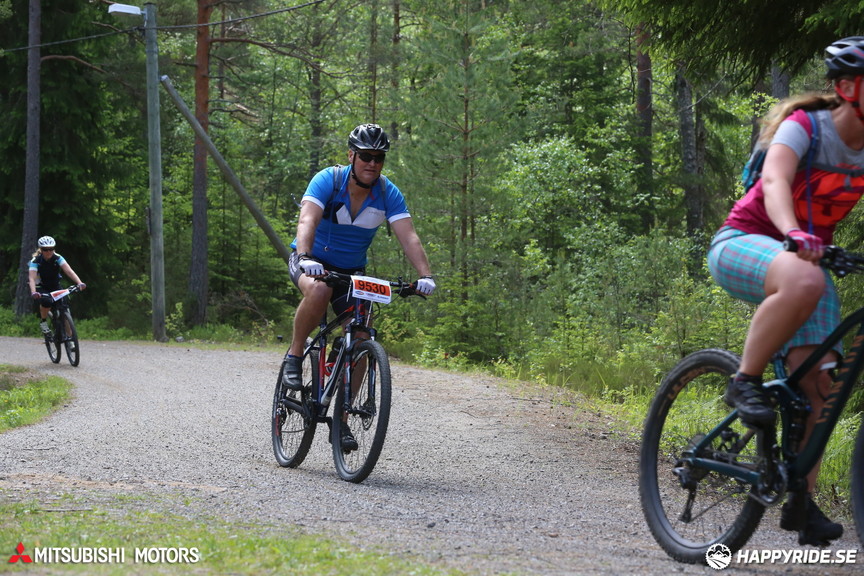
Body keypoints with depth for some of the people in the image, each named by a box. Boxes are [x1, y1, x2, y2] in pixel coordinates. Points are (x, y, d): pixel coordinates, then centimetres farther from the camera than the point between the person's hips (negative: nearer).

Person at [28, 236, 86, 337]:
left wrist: (79, 283, -44)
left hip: (55, 287, 3)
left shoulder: (58, 258, -14)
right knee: (47, 301, -36)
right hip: (41, 289, -3)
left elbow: (69, 271, -27)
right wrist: (33, 293, -52)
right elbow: (32, 278, -33)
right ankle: (43, 321, -10)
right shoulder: (36, 261, -20)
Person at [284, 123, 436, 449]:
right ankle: (294, 357, -17)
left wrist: (425, 275, -41)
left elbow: (408, 237, -24)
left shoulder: (388, 194, -14)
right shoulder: (327, 181, -22)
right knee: (319, 290, -39)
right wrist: (306, 258, -56)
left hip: (352, 271, 4)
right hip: (311, 263, -4)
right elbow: (307, 220, -37)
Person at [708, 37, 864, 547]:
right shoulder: (804, 127, -16)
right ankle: (745, 382, -24)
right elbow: (774, 182, -34)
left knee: (818, 382, -9)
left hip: (805, 257, 6)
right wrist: (794, 235, -54)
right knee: (804, 281, -42)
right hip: (743, 245, -6)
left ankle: (801, 502, 2)